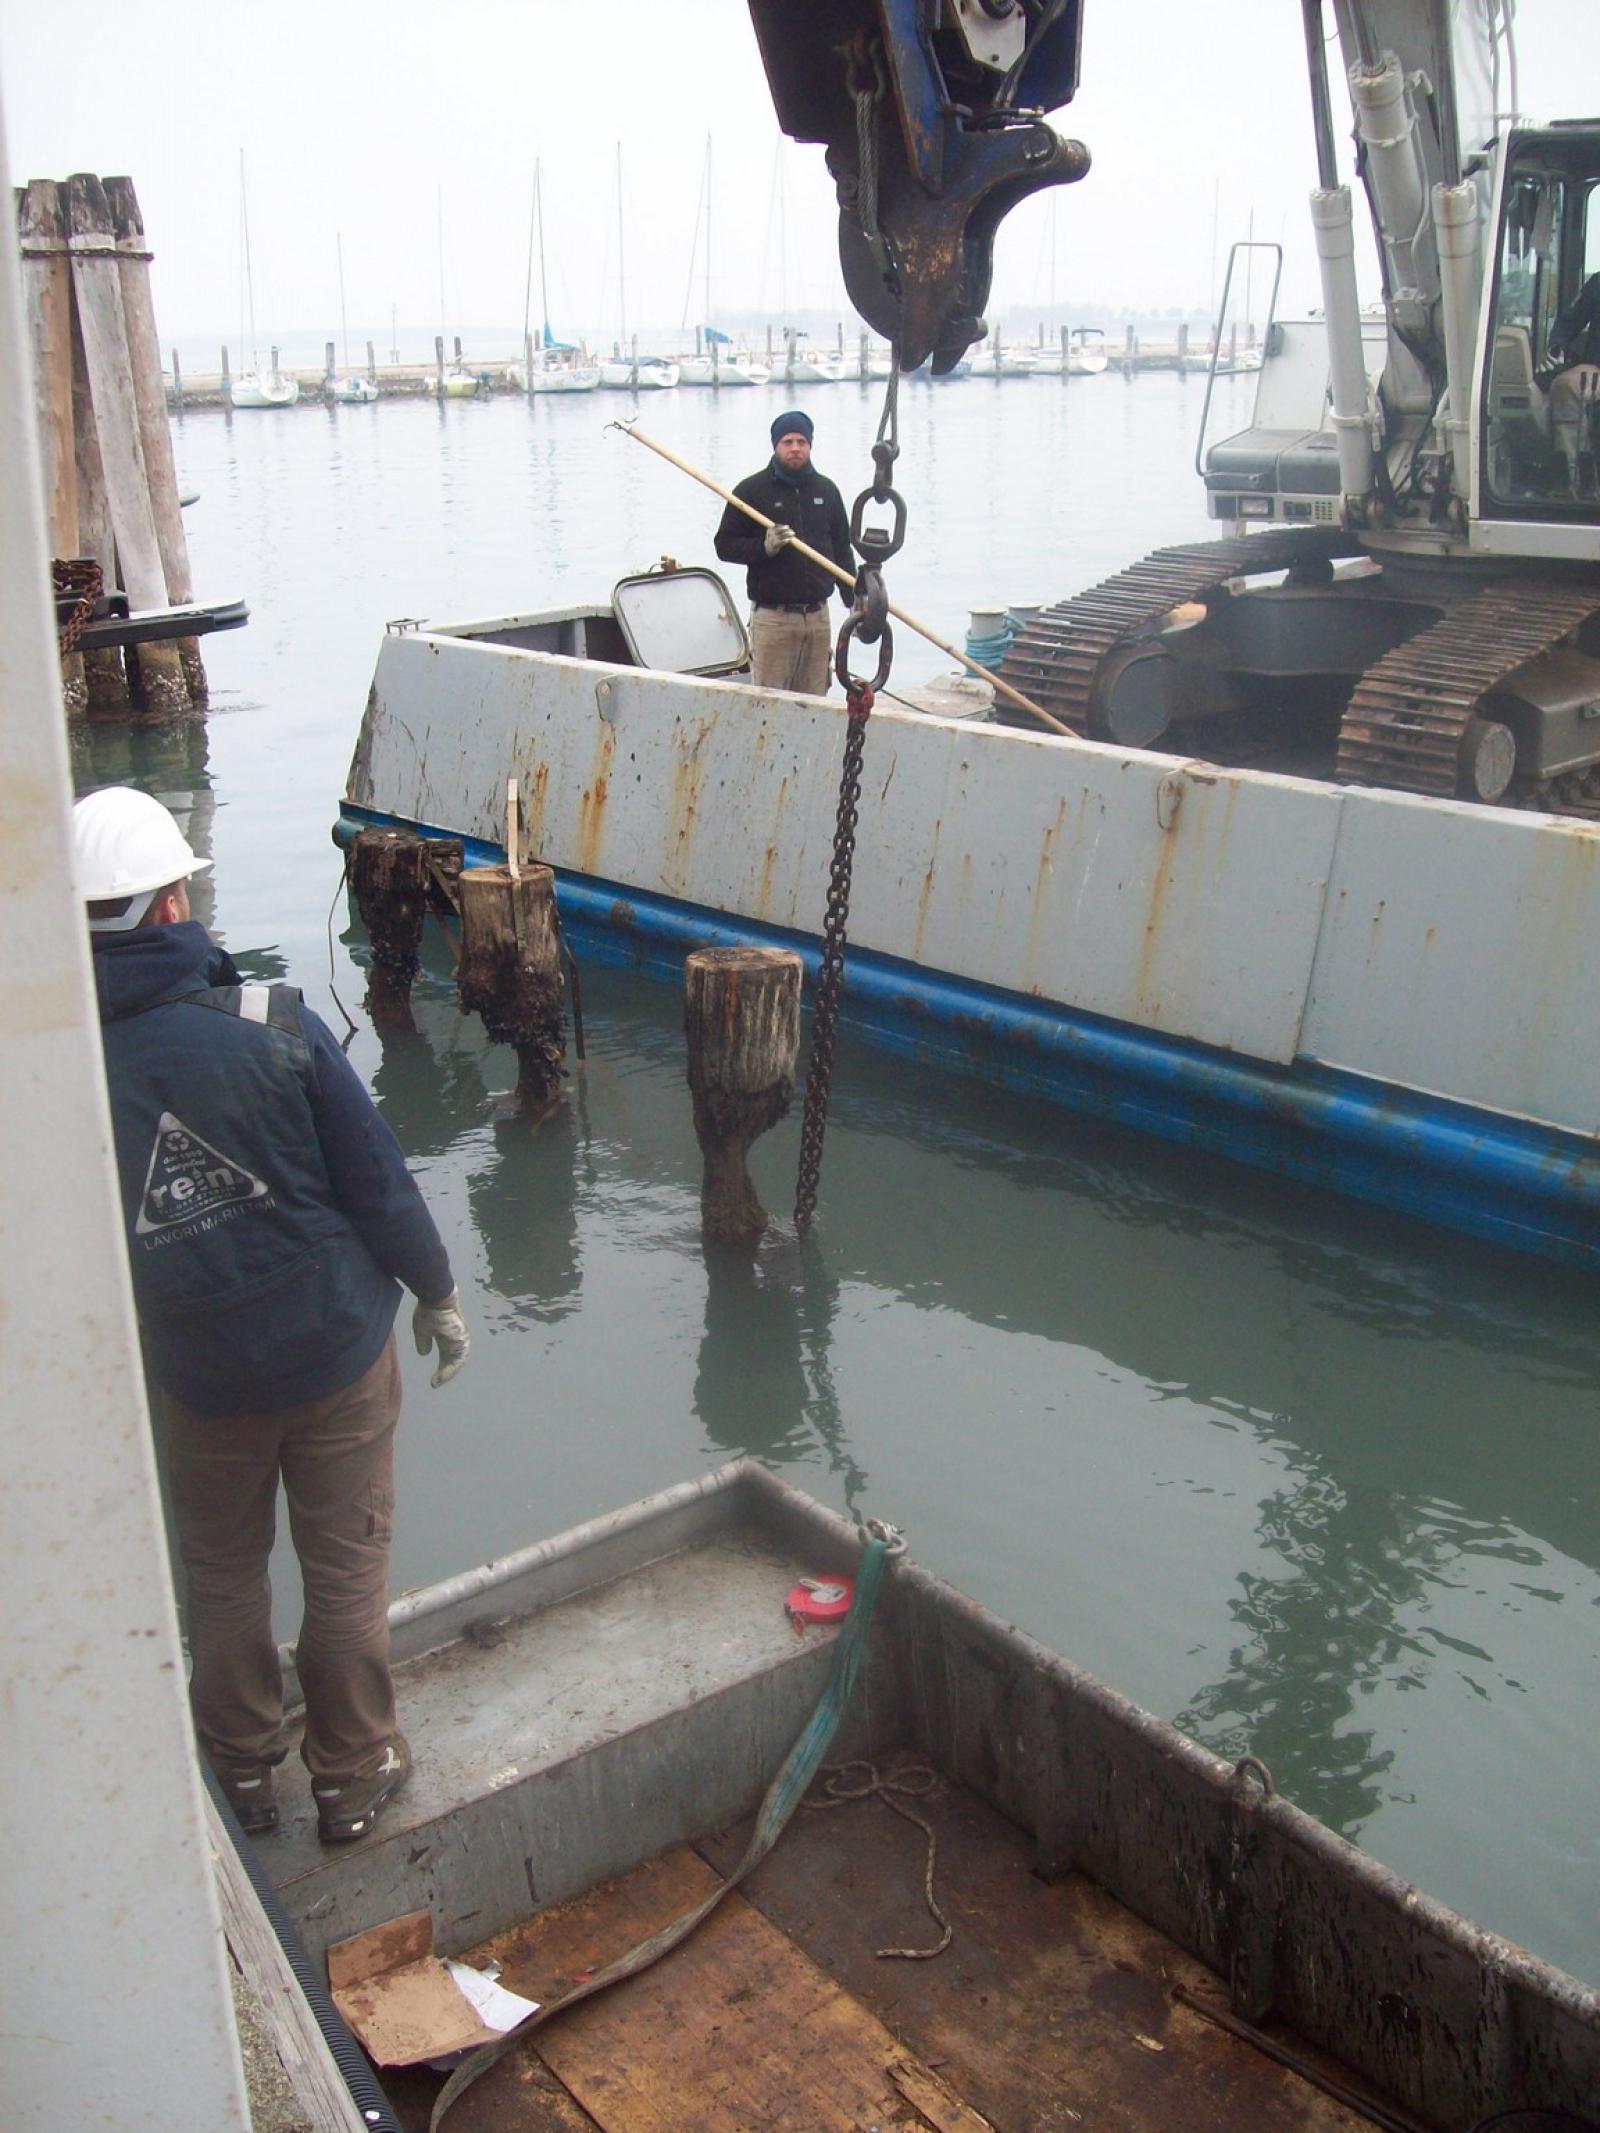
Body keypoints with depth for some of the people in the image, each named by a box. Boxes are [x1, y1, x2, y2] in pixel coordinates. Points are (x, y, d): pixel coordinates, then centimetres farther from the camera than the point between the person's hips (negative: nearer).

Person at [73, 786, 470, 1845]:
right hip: (337, 1352, -2)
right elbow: (377, 1182, -11)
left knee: (222, 1572, 22)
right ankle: (353, 1774, 29)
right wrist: (437, 1292, 4)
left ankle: (245, 1767, 38)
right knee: (347, 1569, 14)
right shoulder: (276, 1027, -19)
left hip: (195, 1378, 2)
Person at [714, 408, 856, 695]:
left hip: (817, 615, 4)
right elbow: (725, 545, -1)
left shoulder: (826, 490, 13)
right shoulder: (752, 490, 1)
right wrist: (764, 547, -19)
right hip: (772, 616, -4)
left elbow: (842, 550, 18)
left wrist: (854, 602, 11)